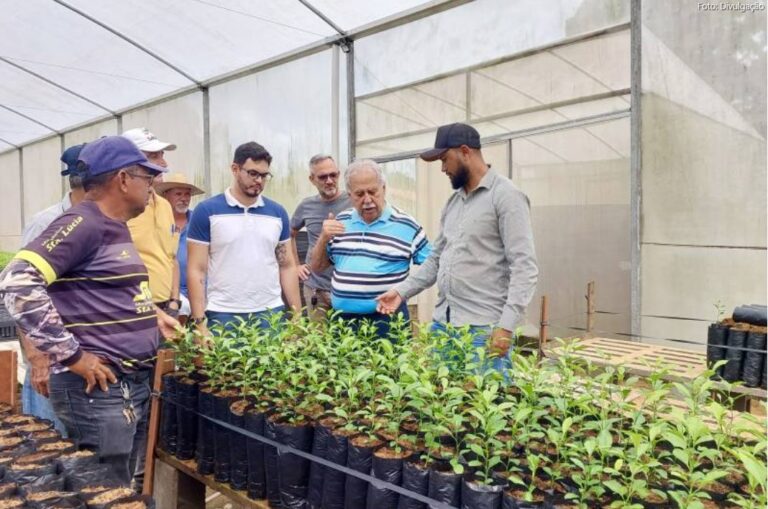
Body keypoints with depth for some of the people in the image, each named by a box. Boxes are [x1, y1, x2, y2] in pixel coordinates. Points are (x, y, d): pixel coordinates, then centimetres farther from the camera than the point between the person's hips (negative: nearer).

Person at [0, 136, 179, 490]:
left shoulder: (114, 227, 14)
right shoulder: (83, 223, -15)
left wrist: (151, 314, 9)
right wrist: (72, 356, -23)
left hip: (135, 382, 9)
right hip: (98, 388, -9)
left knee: (131, 489, 20)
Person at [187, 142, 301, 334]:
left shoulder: (278, 213, 7)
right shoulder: (207, 211, -3)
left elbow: (287, 266, 10)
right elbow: (196, 270, -4)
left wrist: (297, 316, 5)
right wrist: (199, 322, -10)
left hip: (271, 313, 3)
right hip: (222, 314, -2)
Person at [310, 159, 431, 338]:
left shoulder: (407, 226, -3)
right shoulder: (340, 222, 8)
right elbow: (317, 267, 13)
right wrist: (323, 238, -4)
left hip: (387, 319, -3)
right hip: (342, 318, 4)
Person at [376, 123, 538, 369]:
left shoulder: (506, 195, -8)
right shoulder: (453, 202, 15)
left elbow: (524, 266, -14)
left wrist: (506, 326, -20)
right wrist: (402, 291, 8)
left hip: (482, 328, -7)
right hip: (442, 323, 7)